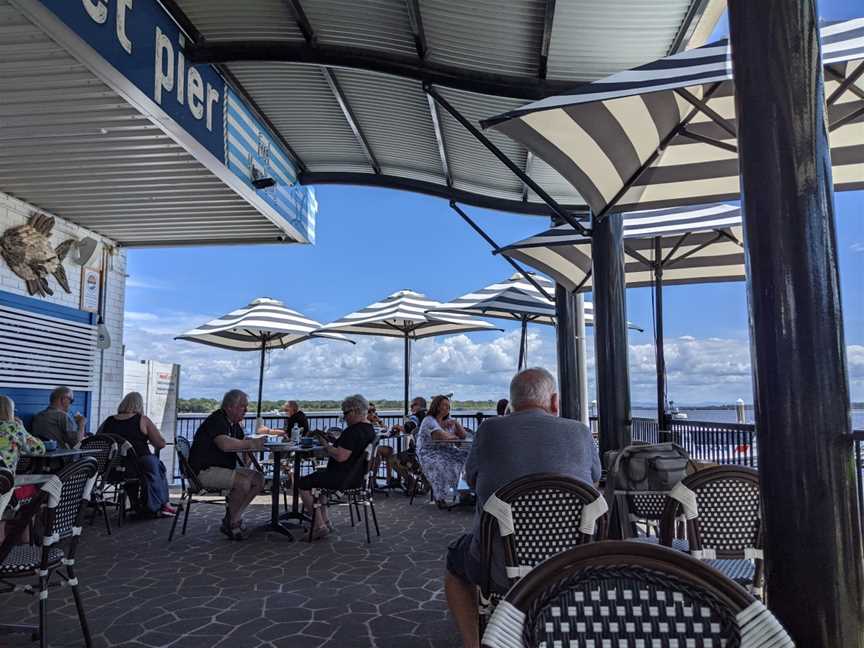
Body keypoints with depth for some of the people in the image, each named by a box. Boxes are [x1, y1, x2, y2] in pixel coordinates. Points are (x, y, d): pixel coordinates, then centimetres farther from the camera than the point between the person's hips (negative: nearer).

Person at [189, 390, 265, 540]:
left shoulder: (234, 424, 15)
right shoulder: (216, 420, -17)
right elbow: (225, 444, -34)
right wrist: (251, 443, -23)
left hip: (224, 468, 10)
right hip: (204, 471, -10)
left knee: (258, 479, -3)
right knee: (243, 482, -28)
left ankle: (234, 518, -2)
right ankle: (230, 522, -7)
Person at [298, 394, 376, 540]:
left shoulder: (354, 431, -23)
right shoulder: (369, 429, 10)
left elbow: (340, 456, -29)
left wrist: (326, 446, -13)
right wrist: (332, 444, 13)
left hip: (344, 478, -11)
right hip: (357, 476, 11)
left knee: (303, 484, -4)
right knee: (317, 477, 30)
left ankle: (320, 525, -4)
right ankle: (325, 520, 25)